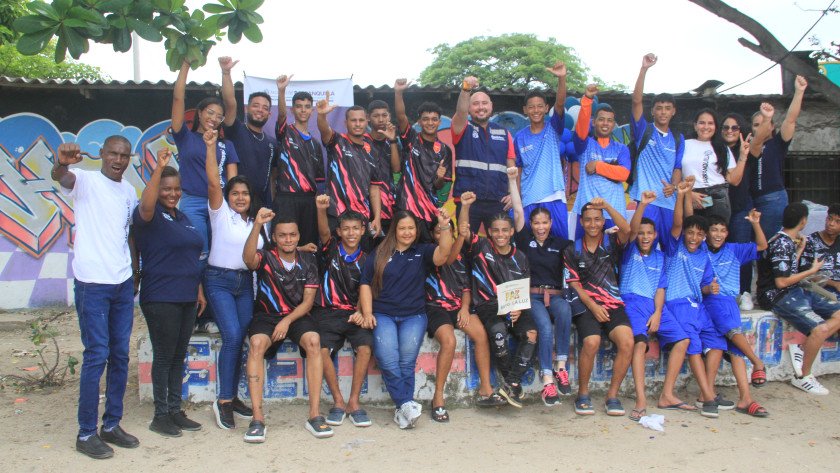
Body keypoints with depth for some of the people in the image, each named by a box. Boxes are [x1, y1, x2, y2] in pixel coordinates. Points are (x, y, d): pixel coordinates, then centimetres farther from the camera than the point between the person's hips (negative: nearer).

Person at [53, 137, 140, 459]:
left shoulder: (129, 191, 13)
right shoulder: (86, 181, -5)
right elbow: (60, 178, -28)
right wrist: (61, 163, -51)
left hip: (123, 284, 6)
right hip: (92, 283, -6)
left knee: (121, 355, 10)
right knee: (97, 356, -5)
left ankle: (111, 425, 22)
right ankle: (86, 434, 7)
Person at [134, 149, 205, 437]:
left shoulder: (182, 218, 17)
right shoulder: (151, 216, -6)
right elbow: (145, 205, -33)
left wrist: (199, 291, 17)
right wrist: (159, 168, -38)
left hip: (187, 298, 8)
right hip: (160, 299, -8)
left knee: (179, 356, 12)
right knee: (164, 356, -1)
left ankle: (175, 411, 20)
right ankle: (160, 416, 9)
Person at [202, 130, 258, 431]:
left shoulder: (257, 222, 14)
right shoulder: (221, 213, -2)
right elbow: (213, 183, -15)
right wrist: (211, 147, -22)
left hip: (245, 282, 5)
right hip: (219, 280, -5)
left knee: (239, 340, 2)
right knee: (232, 337, -17)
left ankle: (232, 398, 13)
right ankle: (223, 402, -8)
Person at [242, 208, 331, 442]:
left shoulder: (307, 261, 7)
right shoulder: (266, 257, 1)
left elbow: (308, 300, 2)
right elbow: (248, 259, -25)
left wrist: (288, 320, -15)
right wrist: (257, 225, -35)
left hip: (298, 315, 1)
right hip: (267, 315, -1)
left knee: (313, 340, -30)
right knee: (257, 343, -33)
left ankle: (315, 414, -26)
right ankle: (257, 417, -30)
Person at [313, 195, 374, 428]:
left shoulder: (365, 261, 10)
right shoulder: (331, 249, 5)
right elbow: (324, 232, -16)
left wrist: (361, 312, -15)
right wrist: (321, 209, -36)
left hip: (354, 313, 1)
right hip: (328, 312, -1)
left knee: (365, 348, -26)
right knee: (323, 350, -26)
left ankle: (354, 402, -12)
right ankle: (338, 401, -8)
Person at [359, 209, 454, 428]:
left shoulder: (423, 251, 14)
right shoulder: (379, 254, 15)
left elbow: (442, 254, -7)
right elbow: (365, 284, 12)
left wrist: (444, 227, -23)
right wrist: (367, 314, -1)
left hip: (414, 315, 0)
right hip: (383, 314, 0)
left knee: (407, 360, -21)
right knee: (387, 359, -24)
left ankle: (402, 410, -13)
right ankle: (407, 404, -22)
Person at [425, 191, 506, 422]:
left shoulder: (459, 257, 16)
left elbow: (466, 286, 15)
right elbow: (447, 259, -23)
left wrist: (465, 307, -3)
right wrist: (461, 237, -39)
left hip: (458, 305, 5)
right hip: (436, 307, -5)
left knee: (481, 333, -19)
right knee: (449, 341, -30)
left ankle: (485, 391, -11)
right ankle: (438, 398, -19)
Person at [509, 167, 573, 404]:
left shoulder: (560, 243, 15)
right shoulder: (525, 240, 9)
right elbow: (518, 211, 3)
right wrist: (512, 180, -2)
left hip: (555, 295, 2)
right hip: (531, 296, -2)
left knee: (564, 311, -34)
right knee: (545, 327, -30)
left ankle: (560, 367, -25)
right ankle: (548, 382, -29)